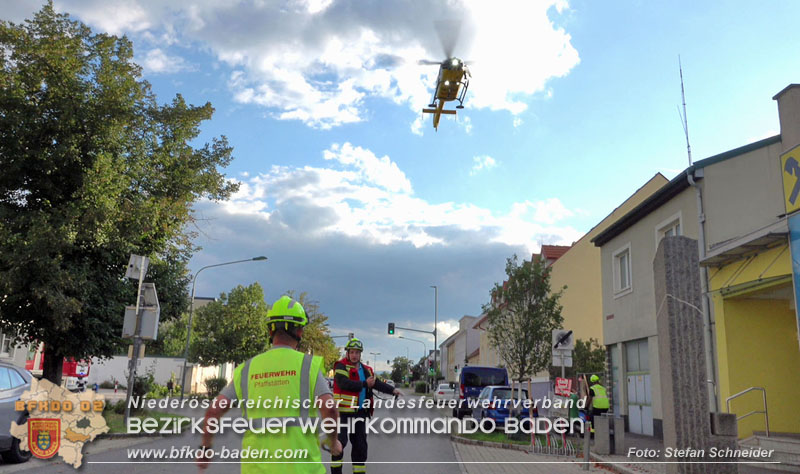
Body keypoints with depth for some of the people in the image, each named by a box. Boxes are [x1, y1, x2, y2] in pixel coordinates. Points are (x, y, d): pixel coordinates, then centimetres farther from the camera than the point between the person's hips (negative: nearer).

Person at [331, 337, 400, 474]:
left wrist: (392, 390, -7)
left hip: (360, 413, 6)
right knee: (339, 443, -6)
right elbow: (344, 383, -24)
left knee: (360, 445, 12)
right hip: (343, 412, -6)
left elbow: (377, 383, 9)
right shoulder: (341, 367, -8)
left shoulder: (366, 370, 13)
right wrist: (364, 384, -19)